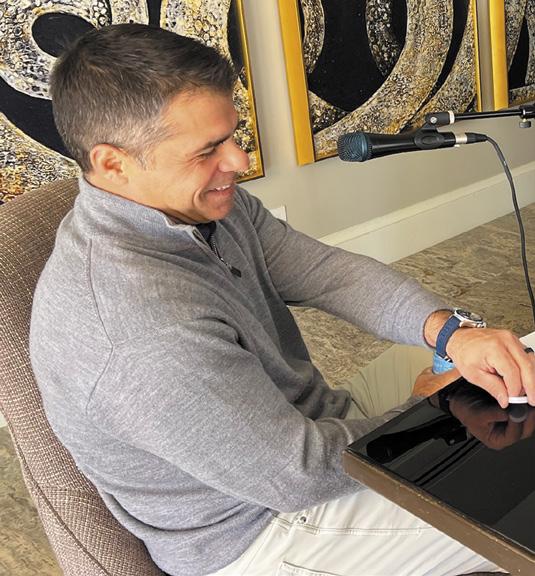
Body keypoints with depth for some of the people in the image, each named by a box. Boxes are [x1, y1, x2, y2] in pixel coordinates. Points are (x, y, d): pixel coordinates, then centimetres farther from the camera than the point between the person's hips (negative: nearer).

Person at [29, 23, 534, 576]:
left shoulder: (207, 204, -9)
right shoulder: (144, 328, -37)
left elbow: (326, 271, -6)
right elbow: (299, 475, -28)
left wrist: (448, 332, -22)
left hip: (305, 422, 8)